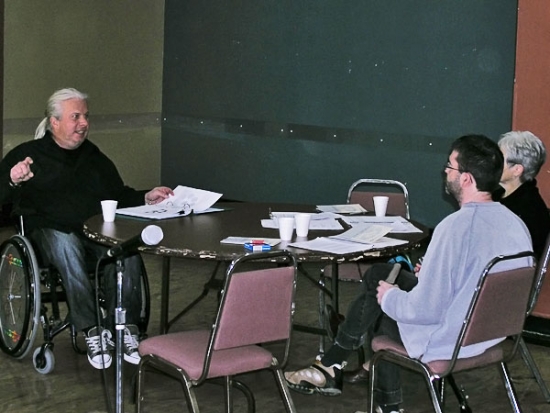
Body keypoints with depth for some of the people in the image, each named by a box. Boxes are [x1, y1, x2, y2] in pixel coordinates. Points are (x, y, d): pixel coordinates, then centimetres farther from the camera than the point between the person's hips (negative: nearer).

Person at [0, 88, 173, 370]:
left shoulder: (94, 157, 26)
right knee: (66, 246, -40)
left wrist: (146, 198, 12)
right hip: (49, 228, -3)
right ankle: (93, 330, -39)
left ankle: (126, 328, -30)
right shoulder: (28, 154, 11)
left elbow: (119, 195, 31)